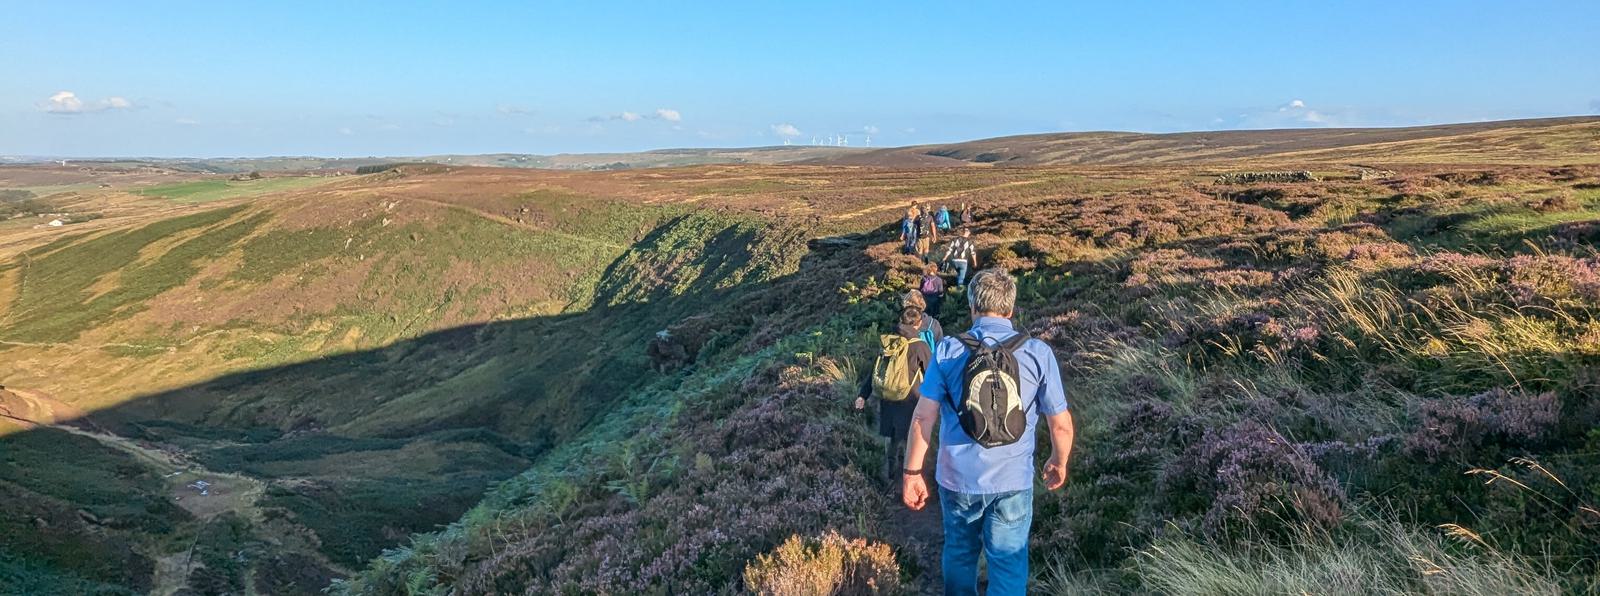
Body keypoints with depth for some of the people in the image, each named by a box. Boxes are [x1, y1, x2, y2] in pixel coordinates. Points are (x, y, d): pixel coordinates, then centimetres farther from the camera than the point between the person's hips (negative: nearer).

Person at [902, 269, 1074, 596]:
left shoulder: (947, 351, -8)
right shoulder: (1038, 353, -8)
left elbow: (923, 417, -10)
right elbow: (1061, 424, -4)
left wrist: (912, 472, -1)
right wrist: (1058, 463, 15)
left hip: (957, 478, 1)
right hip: (1013, 481, -1)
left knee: (959, 553, 24)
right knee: (1008, 562, 13)